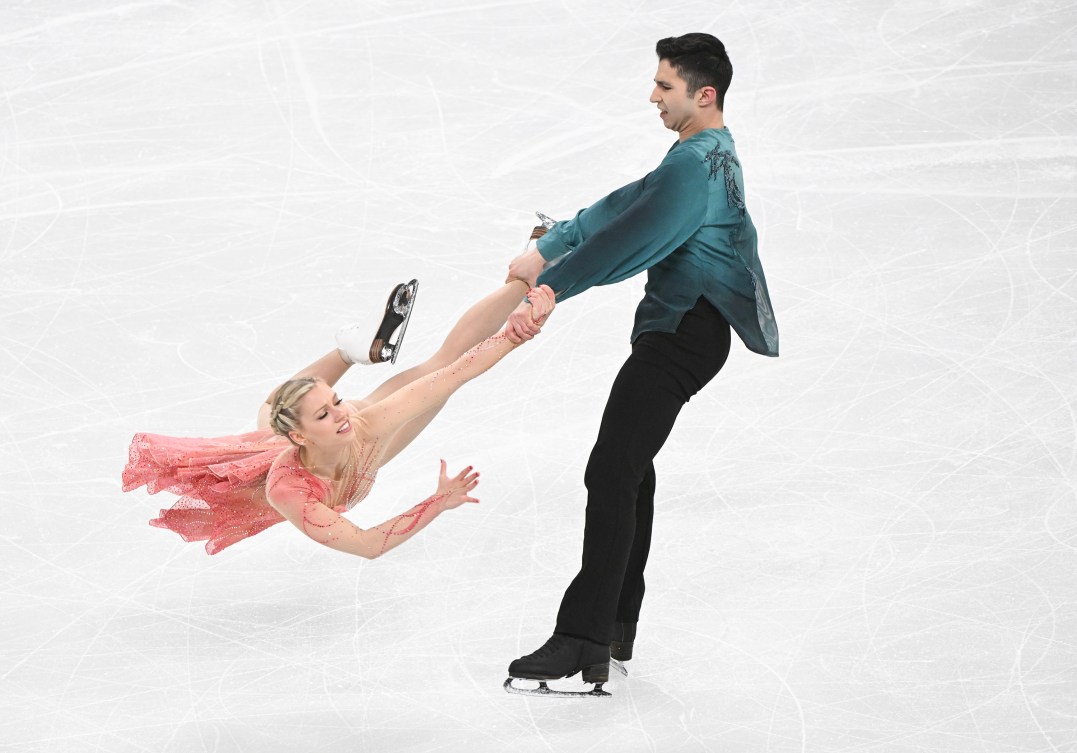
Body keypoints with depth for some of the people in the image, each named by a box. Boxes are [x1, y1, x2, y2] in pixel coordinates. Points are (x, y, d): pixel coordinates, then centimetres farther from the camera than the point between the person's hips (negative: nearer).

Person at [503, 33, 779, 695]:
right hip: (679, 325, 12)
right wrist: (547, 248, 22)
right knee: (630, 471, 18)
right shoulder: (710, 152, 17)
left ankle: (583, 646, -21)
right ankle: (616, 629, 26)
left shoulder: (697, 164, -18)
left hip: (683, 335, -12)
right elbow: (627, 205, 22)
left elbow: (630, 242, -25)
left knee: (611, 472, -17)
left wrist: (546, 291, -24)